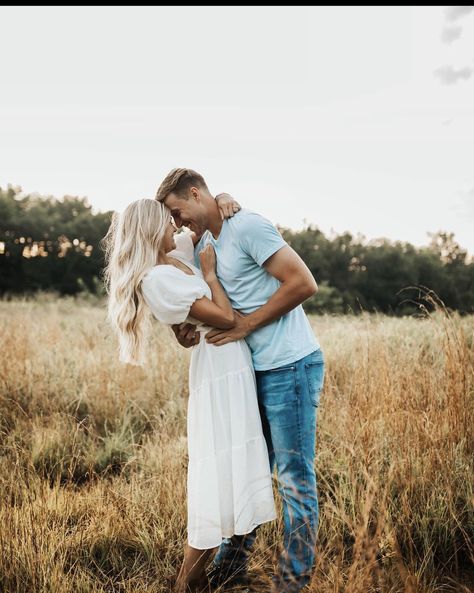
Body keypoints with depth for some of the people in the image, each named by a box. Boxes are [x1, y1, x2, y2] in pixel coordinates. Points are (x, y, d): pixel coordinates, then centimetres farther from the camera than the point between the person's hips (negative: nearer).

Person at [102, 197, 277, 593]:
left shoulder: (177, 254, 8)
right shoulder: (156, 278, -18)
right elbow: (226, 317, -19)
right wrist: (209, 273, -6)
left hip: (236, 364, 9)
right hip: (220, 369, -9)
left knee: (236, 461, 14)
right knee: (221, 468, -6)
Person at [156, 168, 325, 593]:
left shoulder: (247, 227, -13)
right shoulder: (203, 246, 14)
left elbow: (304, 283, -19)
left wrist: (244, 325, -16)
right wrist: (186, 328, -2)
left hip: (291, 367, -9)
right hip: (256, 372, 9)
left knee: (295, 478, 2)